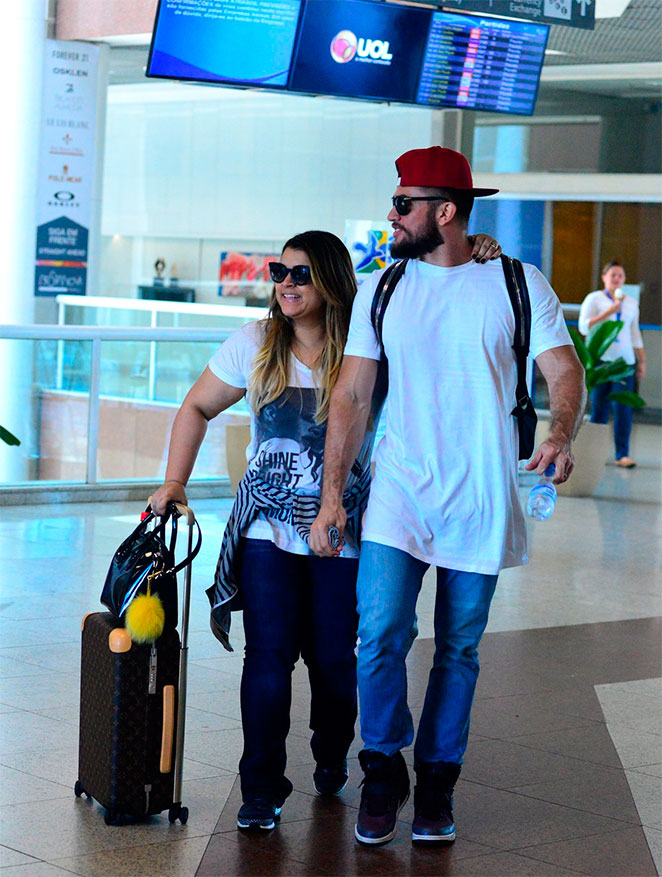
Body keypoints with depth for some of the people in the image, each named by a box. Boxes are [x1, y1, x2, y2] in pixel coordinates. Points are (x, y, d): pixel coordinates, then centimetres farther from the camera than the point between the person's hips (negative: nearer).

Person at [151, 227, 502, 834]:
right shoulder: (254, 345, 2)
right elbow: (198, 408, 12)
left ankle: (332, 758, 34)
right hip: (268, 526, 1)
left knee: (333, 656, 5)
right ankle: (262, 789, 2)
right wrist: (175, 481, 4)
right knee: (269, 653, -7)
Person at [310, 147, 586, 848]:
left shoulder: (518, 285, 0)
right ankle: (384, 771, 7)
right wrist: (331, 493, -1)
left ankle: (436, 783, 21)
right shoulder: (381, 291, 6)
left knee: (458, 649, 7)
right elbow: (351, 397, 5)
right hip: (399, 493, 1)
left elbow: (564, 371, -5)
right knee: (380, 635, -12)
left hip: (480, 499, -1)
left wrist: (561, 436, -27)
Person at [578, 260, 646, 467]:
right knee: (599, 408, -5)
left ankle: (622, 454, -7)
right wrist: (609, 312, -13)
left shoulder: (631, 303, 18)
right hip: (600, 358, -3)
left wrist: (642, 361, 18)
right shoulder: (594, 299, 5)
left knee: (624, 407, -7)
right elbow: (584, 327, -7)